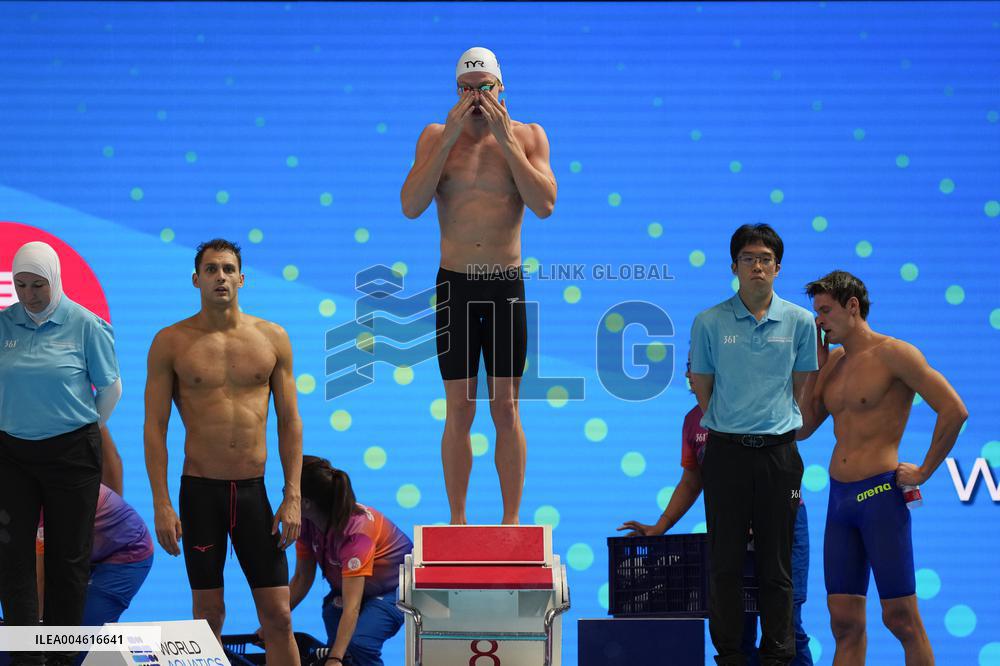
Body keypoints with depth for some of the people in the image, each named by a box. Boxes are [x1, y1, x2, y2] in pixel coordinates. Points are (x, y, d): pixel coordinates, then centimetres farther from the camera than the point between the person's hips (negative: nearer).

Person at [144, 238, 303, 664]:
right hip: (200, 490, -1)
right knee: (208, 615, 7)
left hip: (254, 491, 1)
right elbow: (155, 427, -1)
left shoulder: (273, 338, 4)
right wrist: (161, 505, -7)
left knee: (279, 616, 1)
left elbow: (289, 422, 6)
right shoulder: (170, 342, -1)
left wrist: (292, 497, -1)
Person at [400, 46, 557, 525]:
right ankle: (457, 520, 13)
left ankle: (512, 519, 10)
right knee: (459, 411, 5)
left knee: (506, 408, 3)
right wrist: (450, 138, -15)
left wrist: (505, 140, -16)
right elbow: (411, 206, -11)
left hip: (507, 286, 0)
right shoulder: (436, 136, 2)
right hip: (455, 285, 0)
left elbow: (544, 205, -13)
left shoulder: (528, 136, 1)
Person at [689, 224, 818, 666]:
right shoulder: (709, 323, 1)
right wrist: (729, 427, 8)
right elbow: (702, 388, 9)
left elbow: (801, 388, 12)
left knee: (777, 563, 4)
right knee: (726, 562, 2)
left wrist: (779, 427, 9)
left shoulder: (800, 322, 4)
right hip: (725, 451, 0)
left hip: (778, 451, 1)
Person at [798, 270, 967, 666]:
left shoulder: (893, 354, -7)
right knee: (845, 622, 5)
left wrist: (923, 473, -9)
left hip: (880, 496, -7)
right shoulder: (833, 361, 15)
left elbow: (954, 411, -13)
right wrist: (814, 363, 9)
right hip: (839, 499, 7)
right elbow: (802, 428, 13)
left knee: (901, 619, -3)